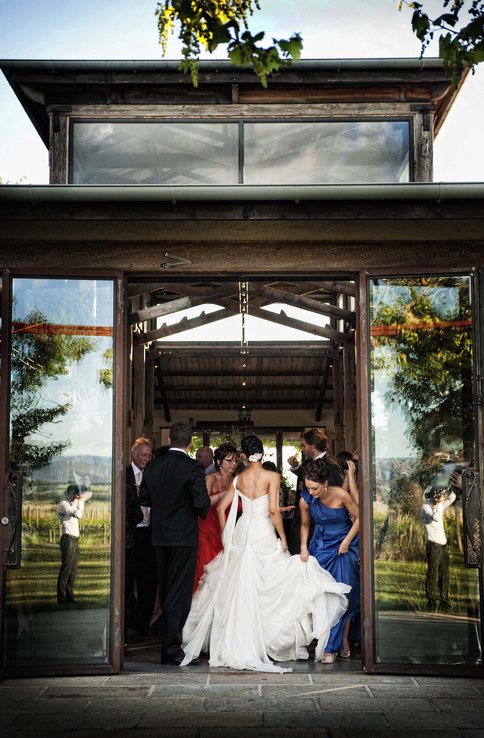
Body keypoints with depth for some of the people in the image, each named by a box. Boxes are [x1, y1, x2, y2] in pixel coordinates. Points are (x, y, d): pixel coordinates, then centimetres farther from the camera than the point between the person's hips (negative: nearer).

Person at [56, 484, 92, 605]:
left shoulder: (73, 504, 20)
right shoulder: (63, 504, -6)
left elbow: (89, 494, 31)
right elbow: (78, 515, -20)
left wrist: (81, 499, 12)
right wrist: (80, 500, -10)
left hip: (75, 540, 9)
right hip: (68, 539, -9)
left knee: (73, 571, 9)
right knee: (66, 569, -10)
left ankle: (69, 597, 13)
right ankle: (61, 599, -9)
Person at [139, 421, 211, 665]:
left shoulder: (152, 467, 3)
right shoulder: (192, 467, -14)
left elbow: (144, 498, 8)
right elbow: (202, 502, -18)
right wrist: (202, 513, 4)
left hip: (159, 536, 6)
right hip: (184, 536, -6)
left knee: (166, 591, 17)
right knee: (179, 593, -1)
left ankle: (170, 641, 28)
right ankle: (171, 649, 0)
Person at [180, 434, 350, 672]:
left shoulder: (239, 478, 5)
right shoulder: (272, 476, -7)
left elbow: (221, 507, 6)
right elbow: (273, 510, -15)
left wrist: (226, 536, 15)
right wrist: (282, 537, -6)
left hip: (241, 533, 4)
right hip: (264, 534, -4)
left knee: (239, 588, 10)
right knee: (266, 590, 6)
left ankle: (236, 645, 15)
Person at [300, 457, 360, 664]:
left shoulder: (340, 495, -21)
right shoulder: (305, 500, -12)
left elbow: (358, 518, -7)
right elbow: (305, 525, 6)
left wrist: (346, 541, -10)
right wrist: (304, 547, -4)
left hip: (344, 547, -2)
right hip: (321, 547, 2)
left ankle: (344, 641, 14)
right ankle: (328, 646, 0)